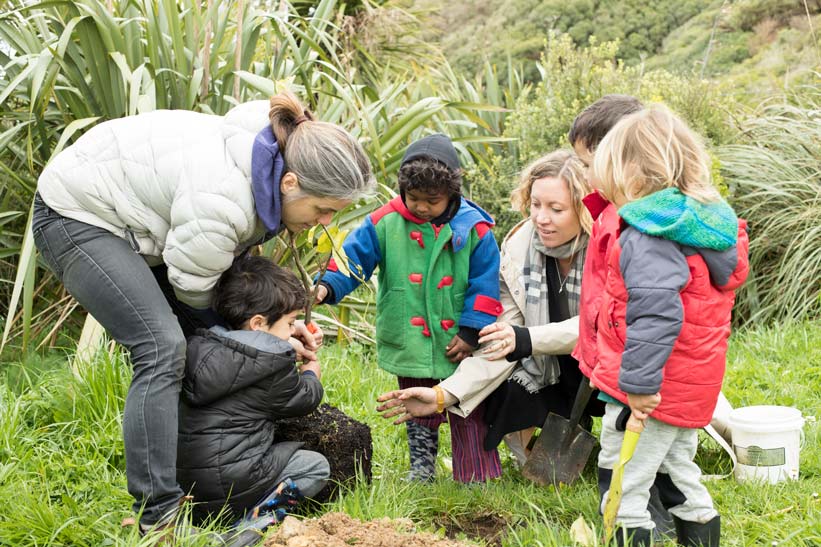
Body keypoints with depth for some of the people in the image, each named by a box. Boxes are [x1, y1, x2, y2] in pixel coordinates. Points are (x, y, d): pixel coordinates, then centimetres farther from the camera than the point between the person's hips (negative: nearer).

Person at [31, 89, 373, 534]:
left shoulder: (269, 175, -7)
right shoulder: (220, 200, -36)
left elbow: (233, 264, 4)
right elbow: (194, 289, -19)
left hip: (136, 221, 10)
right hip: (78, 216, -10)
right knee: (163, 348, -22)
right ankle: (157, 515, -21)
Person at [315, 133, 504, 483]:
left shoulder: (473, 229, -9)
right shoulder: (385, 223, -7)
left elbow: (484, 285, -5)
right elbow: (354, 257, -6)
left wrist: (471, 332, -8)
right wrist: (328, 286, -24)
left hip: (457, 345, -1)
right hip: (409, 345, 1)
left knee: (468, 410, 10)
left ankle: (478, 475, 22)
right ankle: (421, 467, 33)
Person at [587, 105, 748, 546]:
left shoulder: (646, 238, -22)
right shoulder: (707, 225, 8)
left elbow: (655, 314, -31)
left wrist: (638, 382, -26)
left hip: (651, 393, -10)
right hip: (694, 387, 10)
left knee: (622, 487, 2)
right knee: (678, 474, 25)